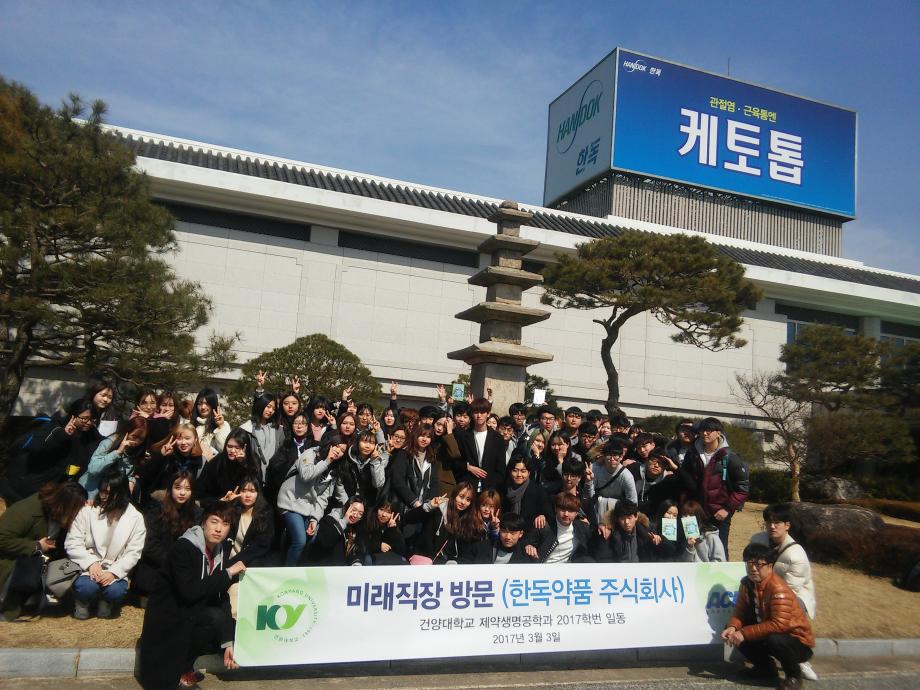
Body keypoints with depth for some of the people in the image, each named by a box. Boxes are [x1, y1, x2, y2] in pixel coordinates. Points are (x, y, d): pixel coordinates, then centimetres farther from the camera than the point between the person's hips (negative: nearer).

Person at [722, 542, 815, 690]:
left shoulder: (778, 589, -27)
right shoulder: (747, 583, -4)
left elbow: (779, 624, -35)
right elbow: (740, 612, -2)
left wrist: (744, 633, -34)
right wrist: (732, 628, -24)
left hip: (799, 642, -7)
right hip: (767, 633, 7)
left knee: (773, 640, -37)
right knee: (737, 636, -13)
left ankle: (794, 675, -6)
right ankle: (765, 666, 12)